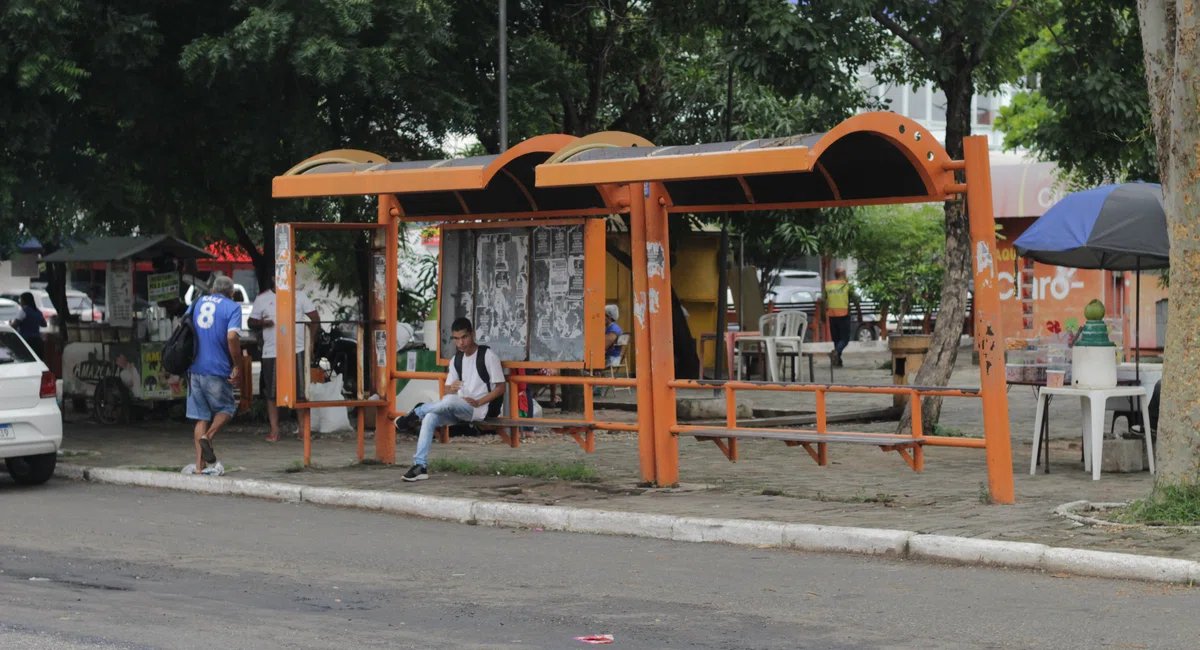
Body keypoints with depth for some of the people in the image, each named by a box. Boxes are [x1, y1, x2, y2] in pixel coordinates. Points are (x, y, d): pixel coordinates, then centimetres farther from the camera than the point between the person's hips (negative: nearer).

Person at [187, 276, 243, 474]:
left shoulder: (197, 303, 14)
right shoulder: (232, 307, -3)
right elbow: (232, 336, -18)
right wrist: (236, 366, -11)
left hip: (194, 368, 5)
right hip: (217, 369, -5)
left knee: (202, 417, 10)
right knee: (225, 408, 16)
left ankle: (200, 465, 6)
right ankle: (207, 436, -11)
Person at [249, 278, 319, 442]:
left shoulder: (299, 295, 8)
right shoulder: (262, 298, 9)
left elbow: (314, 318, 7)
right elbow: (251, 322, 10)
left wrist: (311, 338, -4)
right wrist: (261, 323, -12)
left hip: (297, 351, -1)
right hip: (271, 353, 1)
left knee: (300, 392, -1)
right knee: (272, 394, 3)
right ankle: (274, 431, 9)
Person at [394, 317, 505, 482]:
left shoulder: (488, 356, -5)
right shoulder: (456, 360, 14)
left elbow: (500, 387, -7)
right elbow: (448, 392, 13)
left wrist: (478, 402, -17)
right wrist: (451, 389, -12)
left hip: (478, 411, -6)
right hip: (457, 410, 6)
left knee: (449, 401, -36)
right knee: (430, 417, -23)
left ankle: (417, 413, -10)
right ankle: (420, 465, -27)